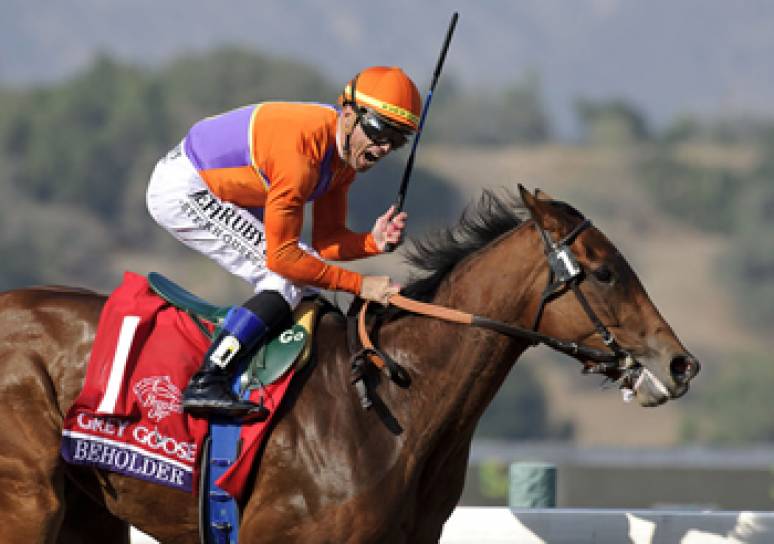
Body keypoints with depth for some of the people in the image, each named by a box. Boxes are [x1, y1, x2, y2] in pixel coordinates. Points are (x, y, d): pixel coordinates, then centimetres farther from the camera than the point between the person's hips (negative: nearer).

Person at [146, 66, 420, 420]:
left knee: (308, 272, 8)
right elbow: (281, 256, -28)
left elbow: (326, 242, 3)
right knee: (290, 279, -18)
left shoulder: (347, 152, -2)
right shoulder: (302, 150, -31)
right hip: (182, 191, -10)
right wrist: (360, 285, -25)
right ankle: (205, 383, -25)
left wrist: (374, 242, -16)